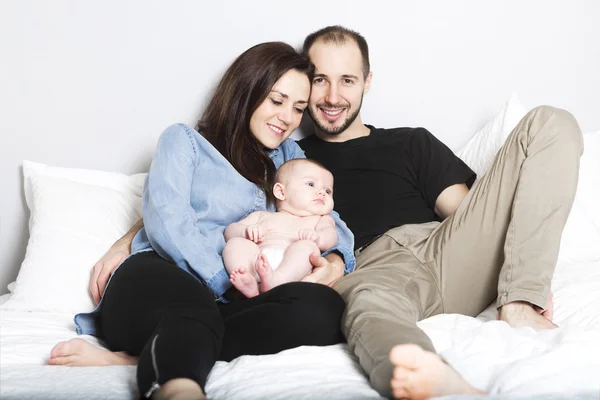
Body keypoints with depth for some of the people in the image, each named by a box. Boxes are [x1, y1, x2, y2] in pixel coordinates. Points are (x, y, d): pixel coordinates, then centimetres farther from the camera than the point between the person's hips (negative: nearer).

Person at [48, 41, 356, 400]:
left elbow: (328, 218, 20)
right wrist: (228, 283, -14)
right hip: (159, 283, -3)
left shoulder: (289, 156, 29)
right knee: (193, 309, -40)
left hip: (232, 304, 4)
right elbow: (166, 223, -2)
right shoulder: (185, 140, 15)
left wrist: (335, 260, -5)